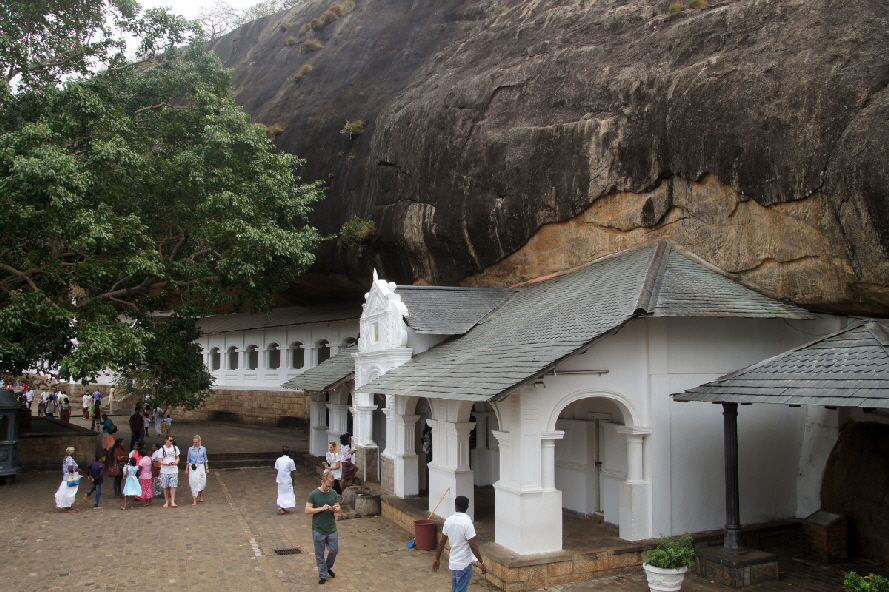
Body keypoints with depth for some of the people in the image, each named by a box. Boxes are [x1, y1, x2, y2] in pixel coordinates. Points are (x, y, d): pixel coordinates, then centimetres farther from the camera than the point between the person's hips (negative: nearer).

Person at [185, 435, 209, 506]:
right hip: (192, 468, -1)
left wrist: (207, 468, 8)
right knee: (193, 483, -4)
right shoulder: (190, 449, 3)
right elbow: (188, 460, 10)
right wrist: (186, 469, 9)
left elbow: (205, 459, 11)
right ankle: (194, 500, -1)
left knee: (202, 482, -2)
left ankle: (201, 496, 26)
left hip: (201, 467, 1)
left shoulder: (203, 449, 4)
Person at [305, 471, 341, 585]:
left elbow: (338, 508, 9)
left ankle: (328, 567, 35)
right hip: (318, 530, -3)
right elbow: (307, 510, -12)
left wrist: (334, 509, -14)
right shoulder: (314, 494, -10)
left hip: (332, 529, 3)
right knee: (319, 554, 6)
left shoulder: (333, 493, 1)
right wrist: (322, 508, -22)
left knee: (334, 550, 8)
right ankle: (323, 575, 21)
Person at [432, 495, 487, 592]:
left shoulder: (448, 521, -2)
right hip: (464, 564, -6)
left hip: (453, 562, 6)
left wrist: (437, 559, 15)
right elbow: (473, 545, -21)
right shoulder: (467, 522, -20)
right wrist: (482, 563, -13)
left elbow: (442, 541, 5)